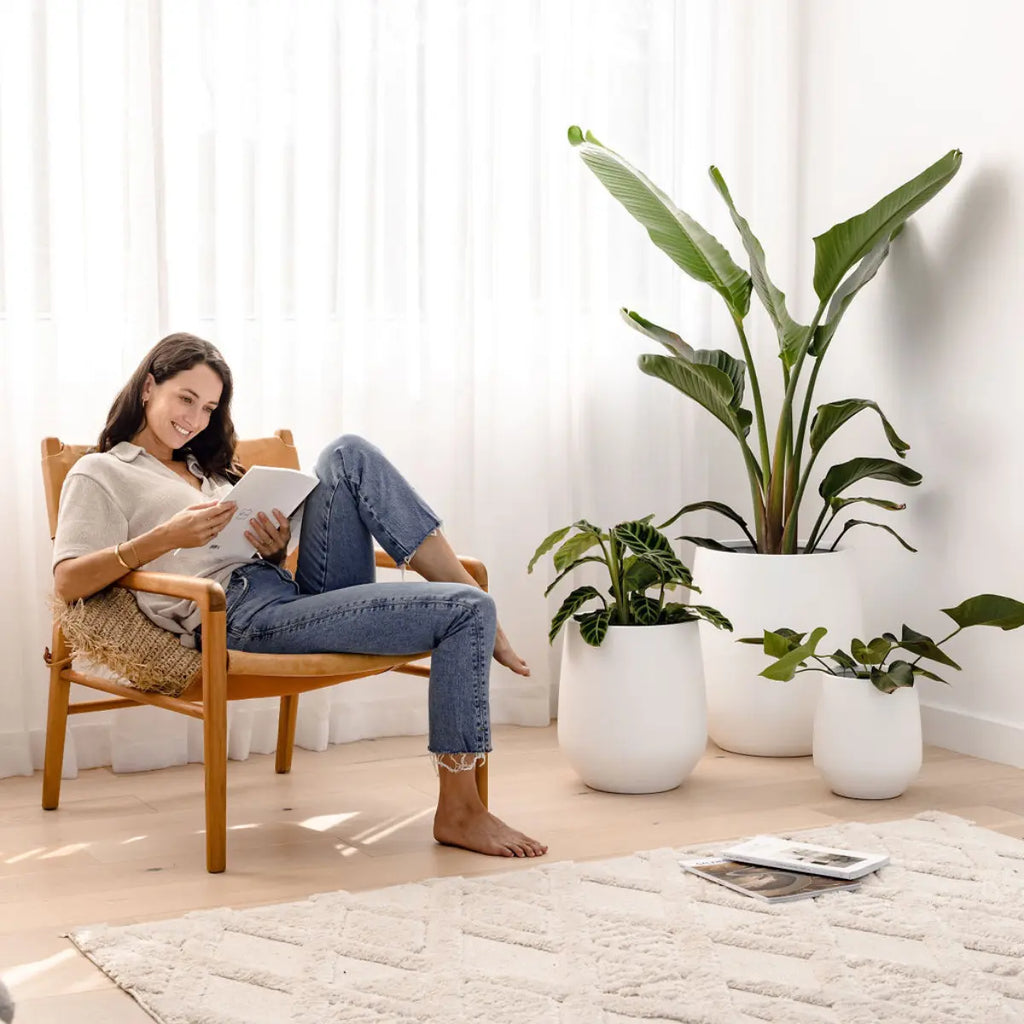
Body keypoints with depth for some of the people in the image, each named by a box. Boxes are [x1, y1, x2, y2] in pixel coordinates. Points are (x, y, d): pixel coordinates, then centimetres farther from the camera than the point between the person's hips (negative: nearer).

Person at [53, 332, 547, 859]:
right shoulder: (100, 474, 7)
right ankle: (459, 813, -15)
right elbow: (67, 582, -8)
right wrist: (166, 537, -18)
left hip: (296, 588, 8)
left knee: (348, 454, -12)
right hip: (247, 618, -8)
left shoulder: (205, 466, 31)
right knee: (465, 611, -19)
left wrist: (275, 545, 0)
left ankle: (476, 612, -12)